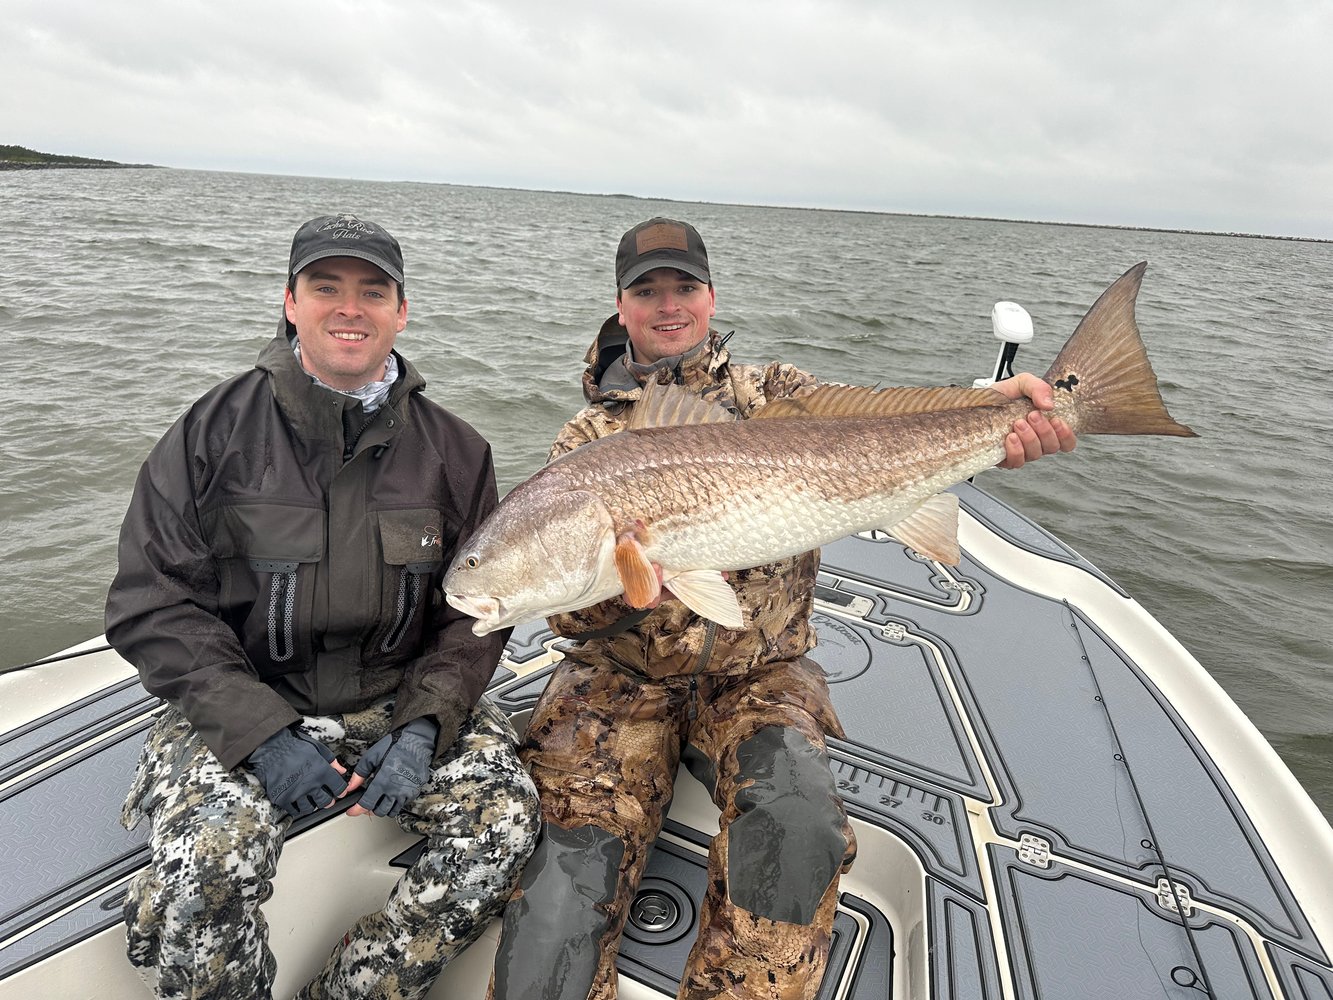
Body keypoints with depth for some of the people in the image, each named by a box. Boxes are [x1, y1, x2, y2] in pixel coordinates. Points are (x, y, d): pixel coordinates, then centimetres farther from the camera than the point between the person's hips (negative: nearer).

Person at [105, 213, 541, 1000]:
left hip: (403, 703, 2)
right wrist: (258, 730, -15)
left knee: (507, 818, -19)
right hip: (245, 706, -1)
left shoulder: (453, 450, 1)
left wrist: (424, 723, -13)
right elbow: (150, 602, -4)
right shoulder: (215, 431, -2)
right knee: (211, 860, -28)